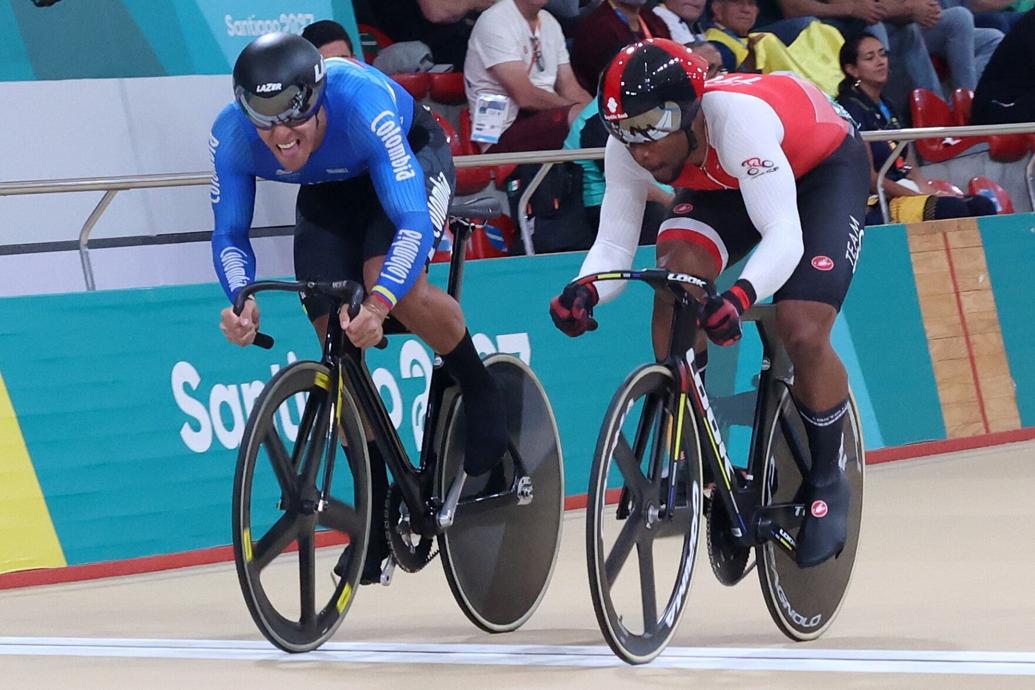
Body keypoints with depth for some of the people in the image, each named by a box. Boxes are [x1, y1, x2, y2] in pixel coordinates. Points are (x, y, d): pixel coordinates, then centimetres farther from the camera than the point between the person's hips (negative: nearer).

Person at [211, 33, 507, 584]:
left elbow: (413, 222, -45)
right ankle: (380, 507, 6)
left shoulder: (364, 105, -42)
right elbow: (229, 234, -19)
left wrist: (379, 304, -61)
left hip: (412, 157, -4)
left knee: (393, 285, -32)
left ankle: (480, 394, -5)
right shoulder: (232, 137, -31)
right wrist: (242, 300, -40)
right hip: (330, 190, 4)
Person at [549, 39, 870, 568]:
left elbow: (785, 236, -47)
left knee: (803, 335, -20)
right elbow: (614, 243, -23)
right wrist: (585, 291, -46)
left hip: (823, 168, -5)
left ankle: (827, 483, 6)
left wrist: (740, 296, -65)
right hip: (723, 183, 5)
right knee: (676, 277, -24)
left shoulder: (737, 117, -42)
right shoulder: (629, 146, -26)